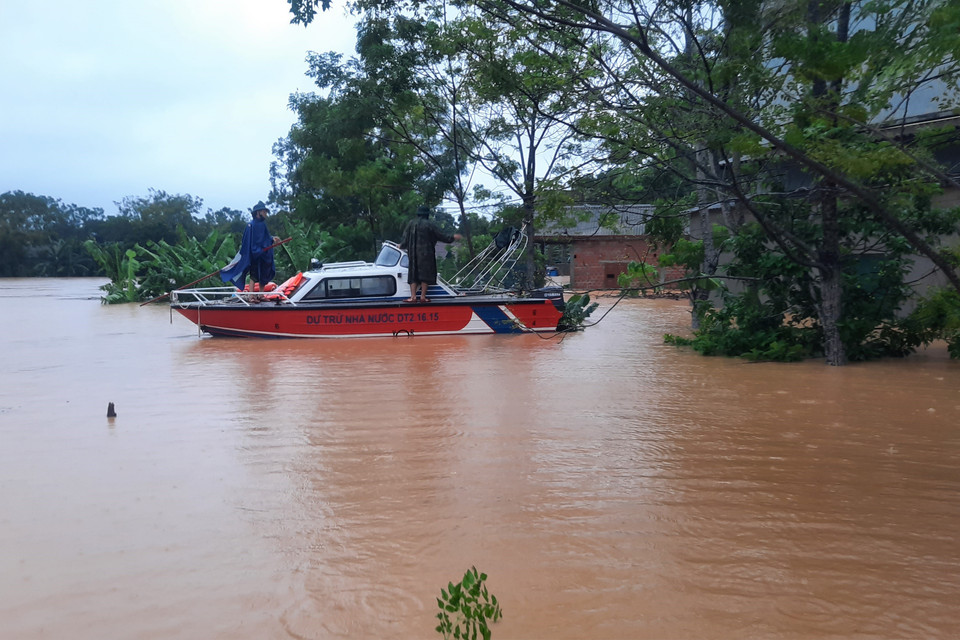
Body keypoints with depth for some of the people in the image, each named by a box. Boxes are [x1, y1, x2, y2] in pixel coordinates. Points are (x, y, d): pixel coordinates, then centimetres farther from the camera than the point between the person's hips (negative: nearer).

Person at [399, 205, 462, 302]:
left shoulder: (411, 224, 2)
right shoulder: (430, 224, -7)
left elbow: (405, 238, 5)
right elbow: (441, 235, -4)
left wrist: (402, 245, 24)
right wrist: (453, 237, 10)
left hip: (413, 254, 3)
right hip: (426, 254, -3)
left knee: (413, 273, 8)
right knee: (426, 273, 4)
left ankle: (413, 296, 1)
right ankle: (423, 296, 1)